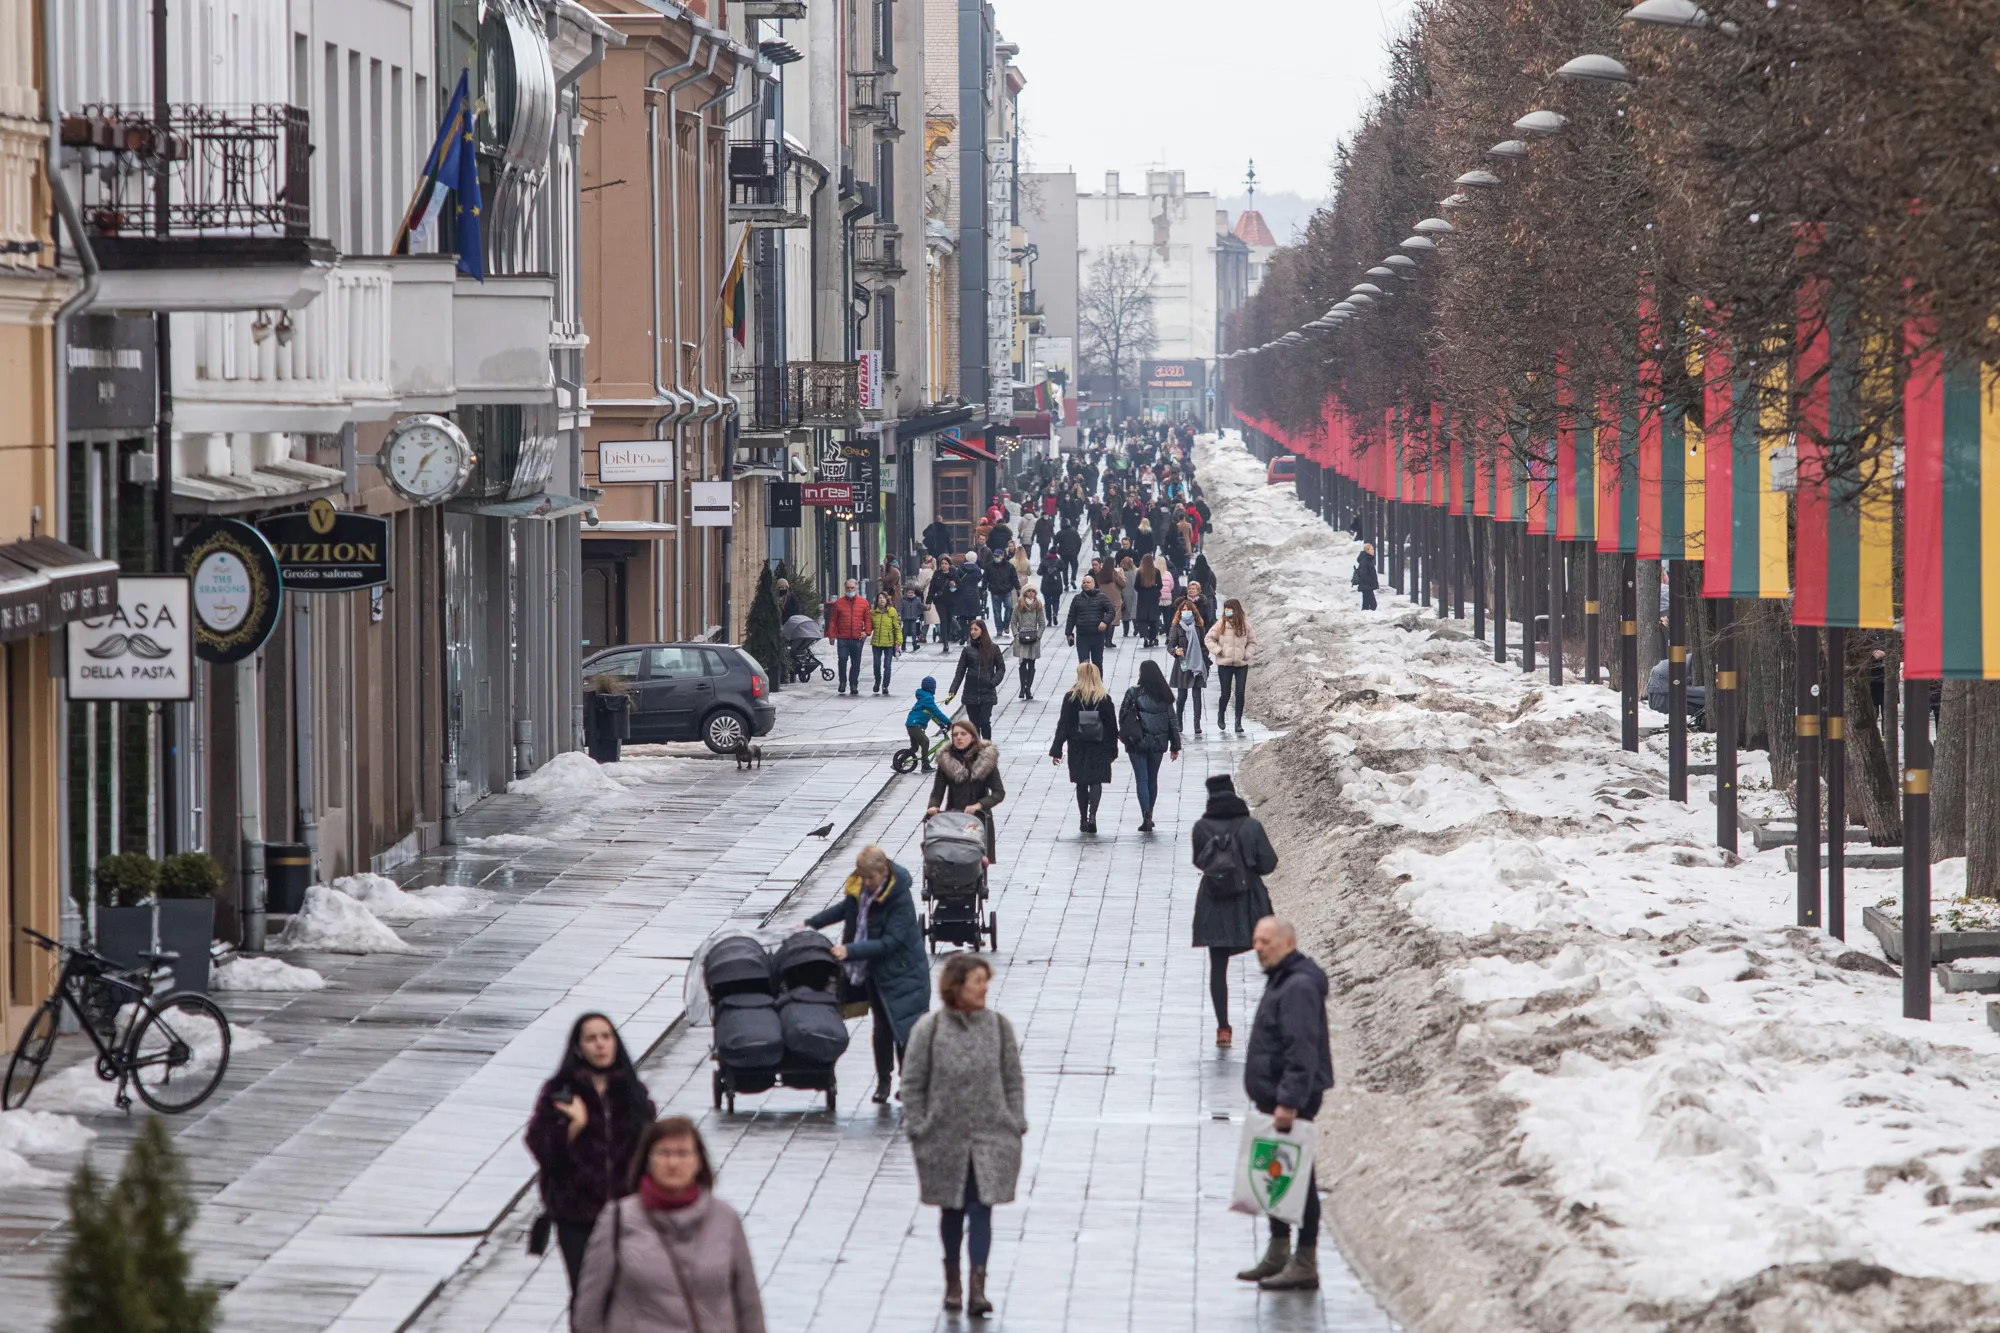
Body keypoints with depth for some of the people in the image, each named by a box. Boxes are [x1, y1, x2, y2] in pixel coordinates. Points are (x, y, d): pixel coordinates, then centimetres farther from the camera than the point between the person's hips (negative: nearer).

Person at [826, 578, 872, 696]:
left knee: (856, 663, 5)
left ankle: (853, 684, 14)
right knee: (842, 661, -7)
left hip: (858, 639, 1)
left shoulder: (863, 602, 8)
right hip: (842, 638, -1)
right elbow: (833, 620, 7)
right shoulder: (839, 602, 7)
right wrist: (831, 635, 1)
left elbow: (868, 619, 9)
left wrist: (867, 632, -5)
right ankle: (842, 682, 8)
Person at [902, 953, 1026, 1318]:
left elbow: (1013, 1081, 7)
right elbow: (913, 1085, -1)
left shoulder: (999, 1027, 0)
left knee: (982, 1210, -7)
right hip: (945, 1137, 0)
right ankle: (952, 1282, 29)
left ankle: (977, 1288, -10)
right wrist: (918, 1131, -4)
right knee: (952, 1211, 12)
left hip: (991, 1137, 0)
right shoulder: (929, 1029, -6)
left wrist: (1015, 1126, 2)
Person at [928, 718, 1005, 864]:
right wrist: (933, 807, -20)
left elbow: (999, 793, -7)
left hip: (979, 819, -1)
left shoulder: (986, 759, -2)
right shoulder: (946, 760, 2)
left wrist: (978, 805, -22)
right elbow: (938, 791, 2)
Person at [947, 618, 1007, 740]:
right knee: (974, 724, 5)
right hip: (971, 693, 2)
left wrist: (993, 682, -12)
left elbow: (1001, 668, 5)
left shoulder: (993, 648, 2)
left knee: (985, 721, -13)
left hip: (987, 693, -2)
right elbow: (960, 672, 6)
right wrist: (952, 691, -2)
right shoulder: (967, 650, 5)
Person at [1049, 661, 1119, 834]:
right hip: (1099, 747, 0)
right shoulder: (1104, 698, -4)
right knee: (1096, 781, 3)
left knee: (1081, 783, 12)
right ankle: (1092, 815, -17)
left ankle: (1083, 819, 15)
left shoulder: (1071, 697, -6)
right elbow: (1112, 725, 0)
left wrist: (1056, 749, -1)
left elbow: (1063, 724, -5)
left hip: (1077, 747, 0)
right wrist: (1113, 749, 10)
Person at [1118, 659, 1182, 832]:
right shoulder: (1164, 695, 0)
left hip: (1138, 742, -3)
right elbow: (1172, 720, 3)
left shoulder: (1134, 693, -9)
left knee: (1142, 779, -2)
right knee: (1153, 779, 16)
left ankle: (1146, 818, -13)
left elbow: (1123, 715, -6)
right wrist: (1175, 745, 9)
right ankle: (1149, 816, 24)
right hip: (1158, 743, 3)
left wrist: (1125, 736, 8)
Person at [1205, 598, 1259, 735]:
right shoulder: (1220, 625, -5)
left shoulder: (1245, 626, -1)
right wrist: (1217, 651, -8)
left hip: (1241, 664, 1)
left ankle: (1238, 722, 6)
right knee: (1225, 694, 2)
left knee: (1240, 693, -3)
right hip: (1224, 664, -1)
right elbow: (1209, 639, 3)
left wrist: (1248, 654, -3)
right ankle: (1220, 715, 30)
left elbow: (1252, 642, 11)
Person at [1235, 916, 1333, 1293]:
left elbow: (1302, 1052, -24)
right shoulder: (1281, 981, 17)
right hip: (1274, 1098, 11)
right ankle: (1278, 1254, 24)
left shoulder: (1299, 987, -17)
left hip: (1292, 1101, -11)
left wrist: (1289, 1102, -28)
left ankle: (1304, 1264, -5)